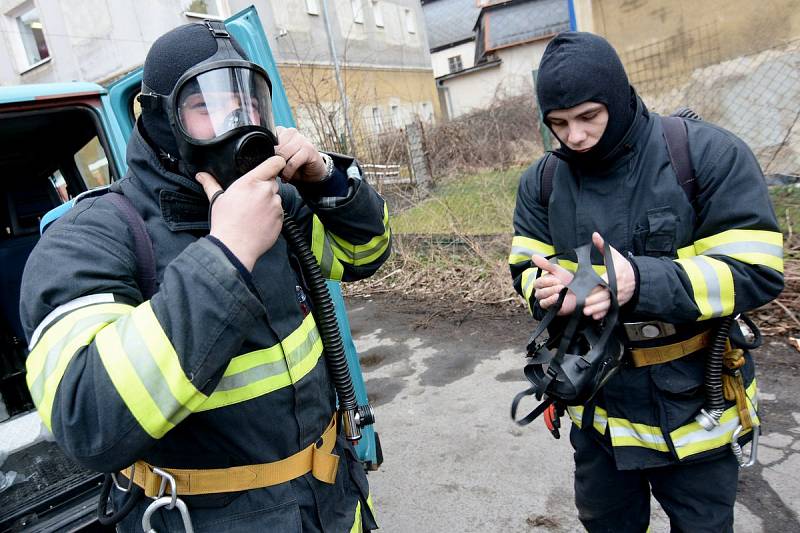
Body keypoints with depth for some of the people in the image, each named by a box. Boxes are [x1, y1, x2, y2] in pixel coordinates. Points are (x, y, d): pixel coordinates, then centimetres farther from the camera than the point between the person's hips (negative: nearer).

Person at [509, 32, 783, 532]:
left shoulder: (710, 153, -16)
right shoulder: (542, 180, -4)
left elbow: (757, 269, -21)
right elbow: (526, 269, 0)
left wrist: (640, 282, -36)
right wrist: (551, 288, -25)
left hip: (694, 404, -3)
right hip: (597, 403, 4)